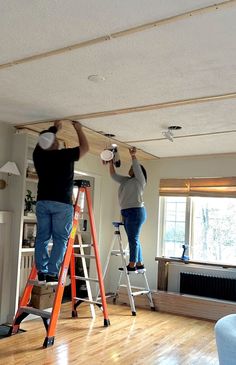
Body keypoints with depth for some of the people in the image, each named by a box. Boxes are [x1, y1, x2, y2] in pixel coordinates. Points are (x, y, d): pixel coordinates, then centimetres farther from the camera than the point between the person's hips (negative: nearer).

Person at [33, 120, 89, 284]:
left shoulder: (38, 155, 4)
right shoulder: (65, 155, -8)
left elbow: (42, 141, 28)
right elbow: (85, 147, 9)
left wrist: (53, 128, 40)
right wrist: (78, 128, 20)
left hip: (42, 202, 4)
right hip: (62, 204, -4)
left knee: (42, 237, 9)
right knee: (60, 240, 0)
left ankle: (41, 272, 7)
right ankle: (52, 273, -4)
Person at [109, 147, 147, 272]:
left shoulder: (140, 180, 1)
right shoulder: (126, 180, 21)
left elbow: (137, 168, -15)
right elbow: (114, 175, 21)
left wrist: (133, 156, -20)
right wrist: (111, 163, 11)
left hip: (136, 212, -8)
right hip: (127, 213, 8)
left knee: (133, 239, -9)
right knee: (134, 239, 9)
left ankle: (132, 265, -8)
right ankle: (140, 265, 15)